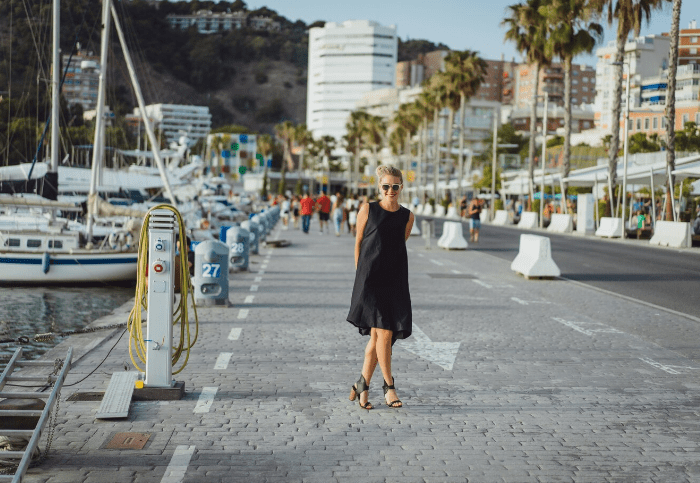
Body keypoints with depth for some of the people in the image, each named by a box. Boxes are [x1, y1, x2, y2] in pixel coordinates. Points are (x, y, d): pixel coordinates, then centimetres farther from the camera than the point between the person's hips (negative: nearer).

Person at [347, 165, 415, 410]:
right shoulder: (368, 210, 1)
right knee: (383, 333, -10)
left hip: (395, 282, 3)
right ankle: (389, 386, 4)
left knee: (378, 336, 4)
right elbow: (358, 244, 7)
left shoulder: (407, 216, 7)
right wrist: (362, 275, 7)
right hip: (370, 280, -3)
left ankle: (362, 385, 19)